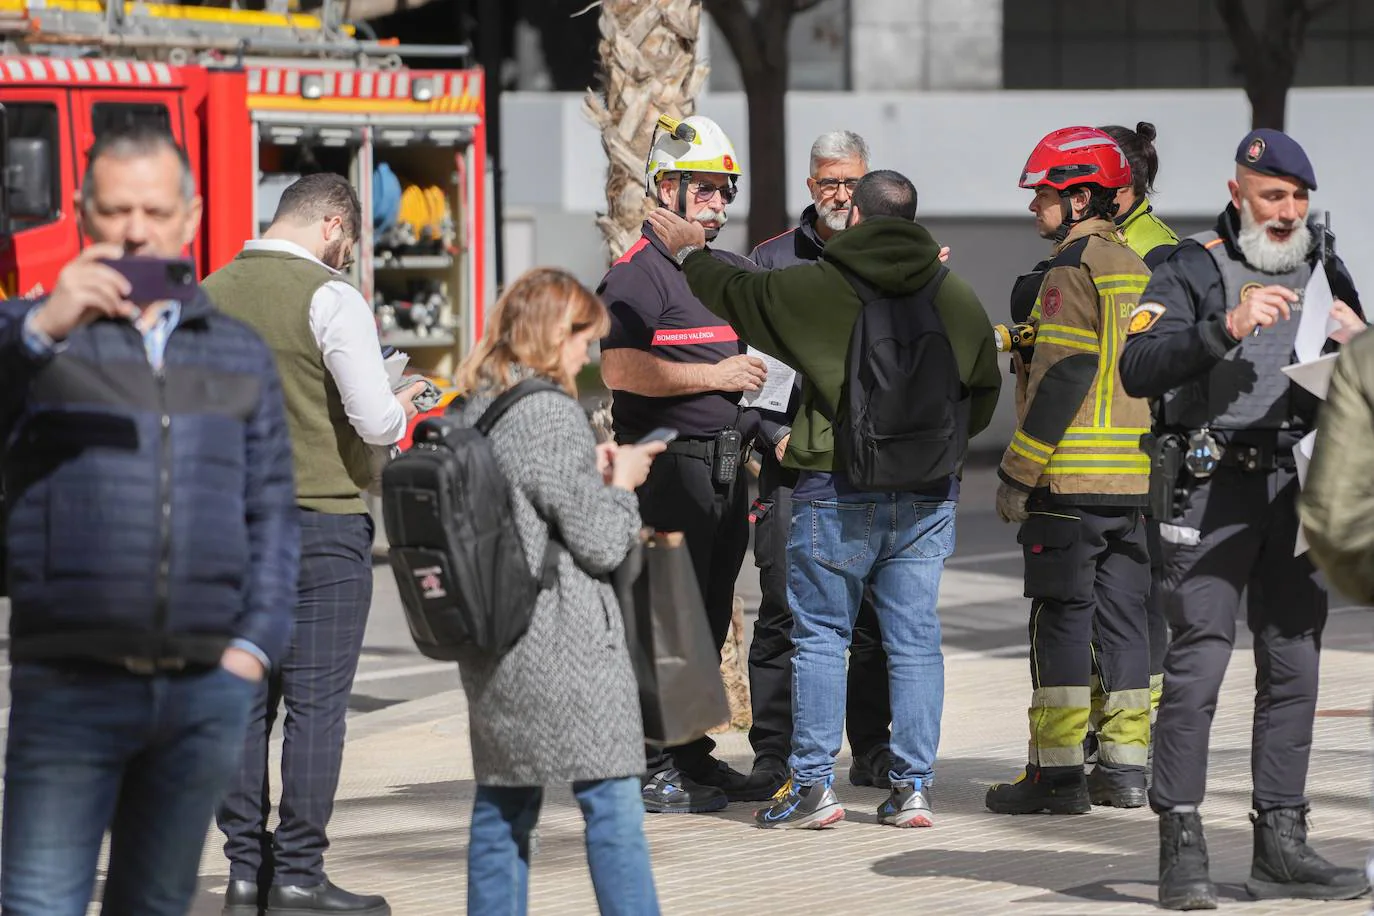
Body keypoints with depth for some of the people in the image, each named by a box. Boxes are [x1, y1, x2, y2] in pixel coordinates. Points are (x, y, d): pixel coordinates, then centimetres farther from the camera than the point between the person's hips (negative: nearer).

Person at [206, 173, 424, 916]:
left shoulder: (209, 295, 7)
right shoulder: (330, 297, -12)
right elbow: (378, 421, -16)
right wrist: (403, 407, 5)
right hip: (321, 519, -6)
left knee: (244, 697, 9)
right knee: (316, 702, -1)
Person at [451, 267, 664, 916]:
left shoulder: (464, 412, 9)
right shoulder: (552, 415, -14)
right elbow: (600, 542, -13)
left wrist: (592, 471, 16)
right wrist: (620, 482, 4)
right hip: (561, 641, -8)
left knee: (503, 802, 12)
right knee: (611, 801, -4)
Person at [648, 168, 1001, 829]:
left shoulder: (816, 288, -7)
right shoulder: (957, 299, 5)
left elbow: (738, 292, 10)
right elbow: (984, 391, 15)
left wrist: (689, 253, 29)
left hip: (836, 491, -3)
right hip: (927, 496, 3)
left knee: (820, 635, 5)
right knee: (914, 640, 6)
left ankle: (813, 784, 2)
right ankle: (913, 786, 6)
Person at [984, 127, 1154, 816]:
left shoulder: (1072, 272, -11)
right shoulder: (1138, 269, 14)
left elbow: (1059, 380, -16)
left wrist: (1018, 474, -12)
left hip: (1068, 479, -8)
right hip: (1134, 477, 8)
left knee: (1061, 621, -4)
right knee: (1123, 618, 10)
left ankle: (1057, 770, -4)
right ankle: (1125, 766, 12)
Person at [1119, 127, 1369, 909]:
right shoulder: (1195, 270, -2)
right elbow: (1138, 368, -15)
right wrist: (1226, 326, -26)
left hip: (1299, 486, 5)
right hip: (1216, 486, -5)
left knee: (1294, 663, 6)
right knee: (1199, 661, -10)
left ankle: (1282, 845, 11)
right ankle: (1182, 849, -8)